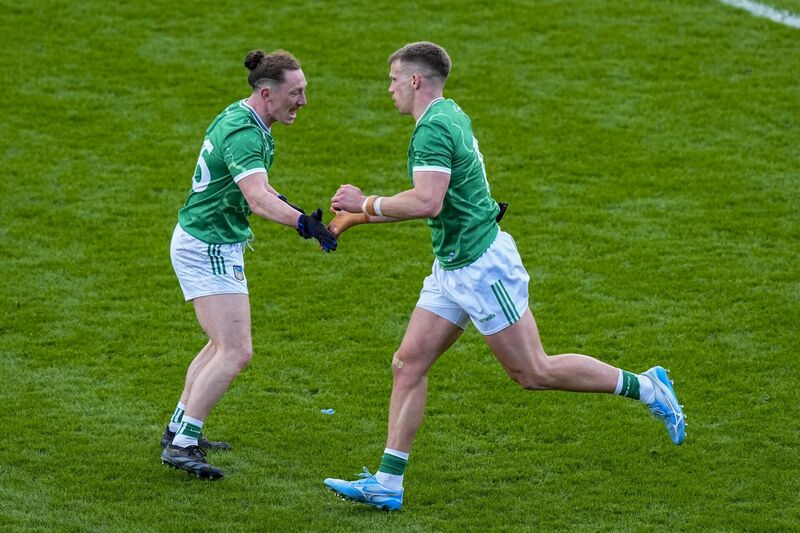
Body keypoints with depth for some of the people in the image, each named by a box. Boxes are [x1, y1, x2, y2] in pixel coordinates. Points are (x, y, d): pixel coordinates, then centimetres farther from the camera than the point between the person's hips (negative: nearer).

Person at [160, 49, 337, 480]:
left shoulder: (241, 118, 8)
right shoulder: (243, 134, -25)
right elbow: (258, 201, -41)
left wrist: (281, 202, 17)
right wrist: (303, 222, -54)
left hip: (217, 245, 11)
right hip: (207, 247, -11)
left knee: (223, 346, 22)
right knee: (236, 352, -15)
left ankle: (178, 430, 29)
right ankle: (181, 445, -15)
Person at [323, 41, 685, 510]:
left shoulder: (433, 128, -18)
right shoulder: (449, 116, 13)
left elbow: (427, 203, -30)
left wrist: (367, 203, -16)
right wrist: (357, 218, 21)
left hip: (481, 265, -10)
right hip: (453, 267, 10)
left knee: (534, 372, -1)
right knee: (409, 364, 5)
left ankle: (645, 387, 11)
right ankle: (387, 484, 5)